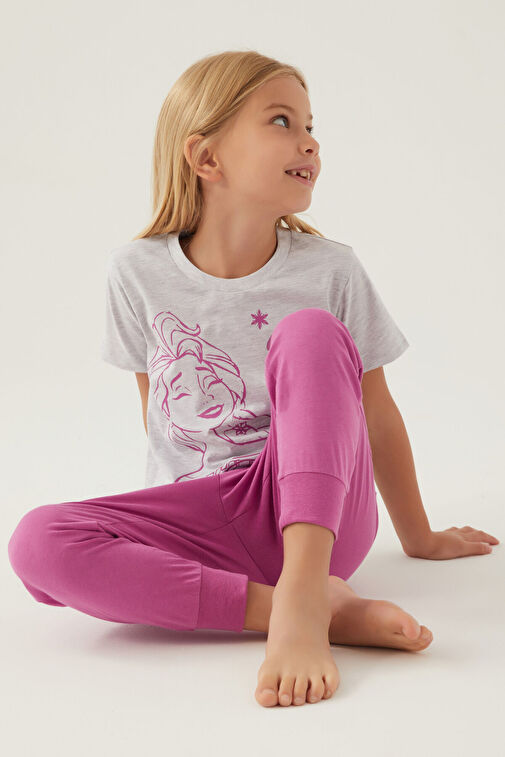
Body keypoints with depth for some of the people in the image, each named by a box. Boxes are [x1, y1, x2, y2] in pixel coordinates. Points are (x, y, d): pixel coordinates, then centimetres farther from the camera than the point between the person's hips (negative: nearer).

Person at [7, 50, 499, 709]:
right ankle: (332, 611, -32)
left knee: (310, 330, -25)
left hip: (322, 512, -1)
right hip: (202, 518, 1)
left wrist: (418, 535, 17)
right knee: (37, 543, -27)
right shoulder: (137, 271, -1)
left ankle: (304, 592, -37)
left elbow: (376, 414, 8)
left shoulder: (331, 270, -2)